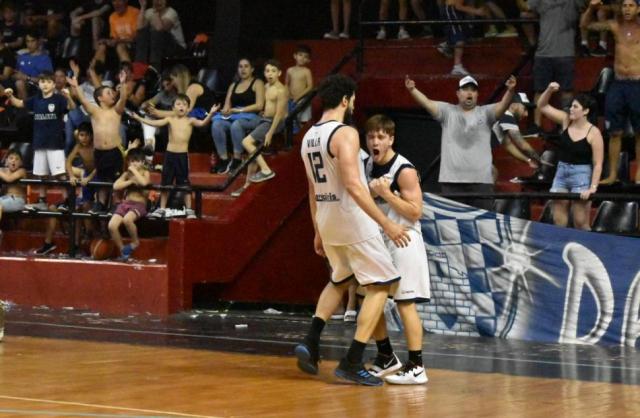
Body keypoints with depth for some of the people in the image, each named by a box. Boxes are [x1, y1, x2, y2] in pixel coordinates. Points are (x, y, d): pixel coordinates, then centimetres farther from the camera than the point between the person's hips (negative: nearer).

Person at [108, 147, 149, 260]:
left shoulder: (145, 172, 4)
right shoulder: (127, 174, 13)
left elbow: (144, 182, -21)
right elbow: (116, 186, -3)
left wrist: (134, 170, -10)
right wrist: (131, 181, -9)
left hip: (139, 204, -4)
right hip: (125, 203, 4)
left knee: (127, 220, -37)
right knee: (112, 226, -21)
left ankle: (135, 242, -9)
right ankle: (122, 250, -2)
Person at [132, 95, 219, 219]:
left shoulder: (190, 121, -1)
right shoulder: (170, 120, 3)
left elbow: (202, 123, -17)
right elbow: (155, 123, -7)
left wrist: (210, 114, -35)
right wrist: (138, 118, -17)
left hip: (183, 155, -2)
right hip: (170, 154, 2)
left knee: (184, 183, 1)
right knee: (165, 182, 8)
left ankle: (189, 209, 8)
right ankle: (162, 208, 18)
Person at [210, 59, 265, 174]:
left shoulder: (257, 83, 7)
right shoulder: (233, 86, 24)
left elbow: (259, 105, -6)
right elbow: (227, 105, 16)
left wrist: (238, 110, -11)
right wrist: (226, 110, -10)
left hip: (251, 118, -5)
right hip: (233, 117, 5)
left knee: (236, 124, -40)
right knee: (216, 124, -27)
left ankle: (237, 160, -34)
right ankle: (223, 159, -28)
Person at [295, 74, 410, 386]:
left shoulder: (308, 137, 9)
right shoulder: (345, 133, -17)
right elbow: (353, 185, -26)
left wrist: (318, 232, 25)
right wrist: (387, 224, -25)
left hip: (326, 220, 8)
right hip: (353, 220, -8)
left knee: (340, 281, 28)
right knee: (380, 285, 3)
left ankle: (310, 343, 13)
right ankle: (352, 363, -3)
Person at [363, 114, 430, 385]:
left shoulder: (404, 171, -15)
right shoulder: (367, 165, 7)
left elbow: (415, 212, -17)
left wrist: (386, 193, -22)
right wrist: (370, 193, -2)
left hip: (403, 240, -8)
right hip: (377, 239, 8)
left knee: (405, 302, -10)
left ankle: (416, 367, -7)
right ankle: (386, 358, 26)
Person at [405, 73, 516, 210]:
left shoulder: (485, 113, 7)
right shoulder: (447, 111, 7)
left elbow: (502, 105, -9)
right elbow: (427, 103, -5)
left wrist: (510, 91, -30)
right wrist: (412, 90, -23)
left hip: (481, 180, 0)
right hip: (451, 180, 0)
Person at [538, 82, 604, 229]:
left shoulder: (593, 133, -13)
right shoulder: (566, 121, 1)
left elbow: (598, 164, -13)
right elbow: (543, 106, 5)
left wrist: (593, 187, -19)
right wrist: (549, 90, -13)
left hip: (581, 176, -5)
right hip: (561, 173, 5)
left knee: (581, 223, -2)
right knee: (558, 221, 7)